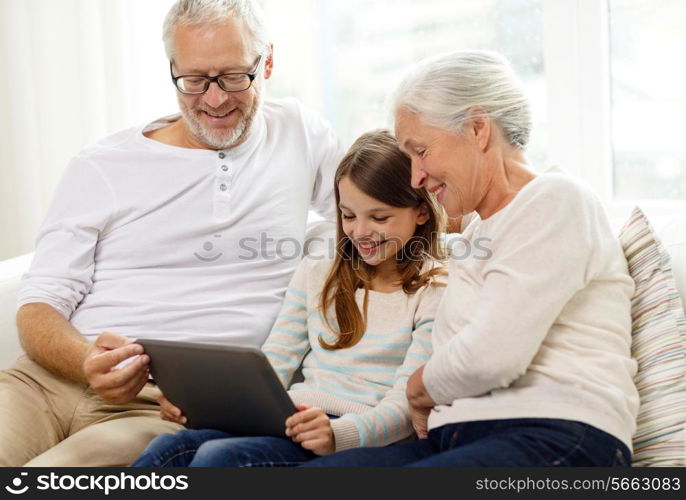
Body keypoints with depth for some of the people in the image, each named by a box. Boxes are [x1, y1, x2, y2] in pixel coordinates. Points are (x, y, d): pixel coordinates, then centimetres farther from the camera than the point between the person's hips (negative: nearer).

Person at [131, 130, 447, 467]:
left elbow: (407, 402, -8)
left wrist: (338, 434, -28)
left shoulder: (434, 292, 2)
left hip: (361, 437, -5)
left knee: (218, 457, -30)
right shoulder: (315, 277, 21)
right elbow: (272, 365, 14)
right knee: (166, 450, -24)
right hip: (288, 421, 6)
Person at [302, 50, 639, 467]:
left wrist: (420, 387, 4)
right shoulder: (476, 235, 28)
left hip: (557, 439, -9)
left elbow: (489, 357, -14)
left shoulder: (554, 199, -3)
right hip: (459, 439, 9)